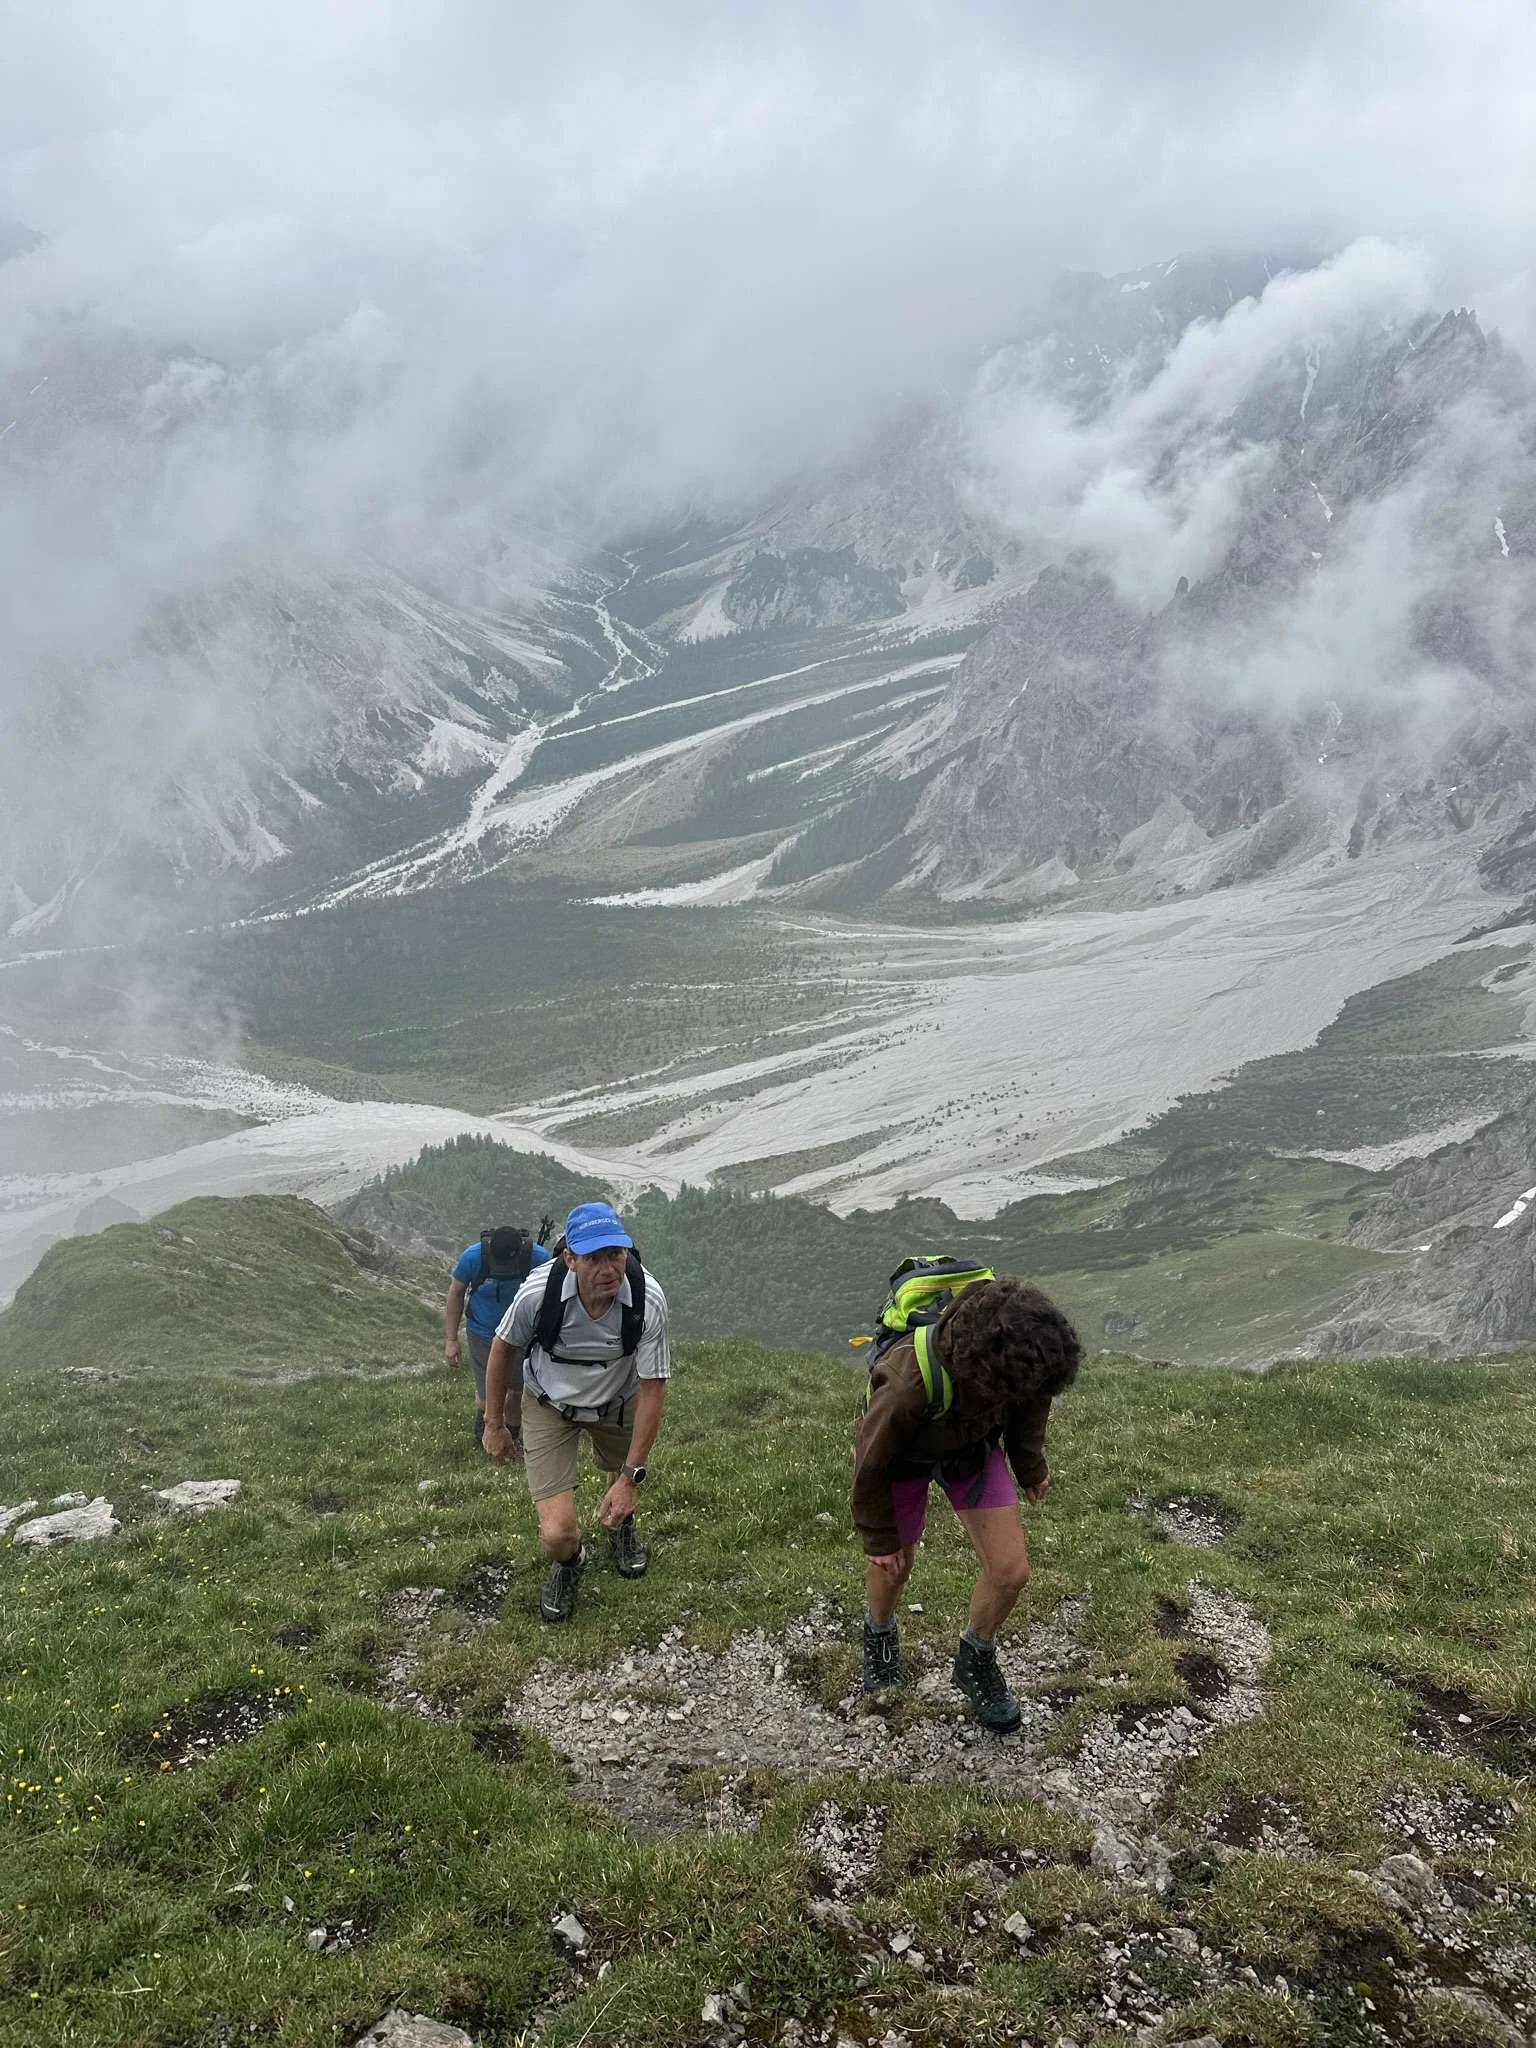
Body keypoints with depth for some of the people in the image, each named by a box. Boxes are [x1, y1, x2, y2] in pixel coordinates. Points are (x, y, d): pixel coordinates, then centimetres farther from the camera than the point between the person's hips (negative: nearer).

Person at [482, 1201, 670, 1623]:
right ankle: (567, 1564, 29)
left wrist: (631, 1477, -21)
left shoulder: (648, 1301, -33)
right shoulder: (538, 1293, -34)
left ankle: (620, 1526, 66)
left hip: (617, 1403, 2)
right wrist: (494, 1424, 0)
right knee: (558, 1534, -10)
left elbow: (652, 1389, -22)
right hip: (549, 1406, -1)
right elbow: (503, 1348, -11)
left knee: (623, 1480, 27)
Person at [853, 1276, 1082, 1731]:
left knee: (1010, 1571, -2)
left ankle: (975, 1662, 28)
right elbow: (872, 1459, -25)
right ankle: (879, 1635, 52)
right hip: (903, 1456, -3)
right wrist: (879, 1537, -10)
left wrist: (1031, 1465, 11)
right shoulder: (908, 1385, -46)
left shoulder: (1019, 1354, -33)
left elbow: (1031, 1403, -6)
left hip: (972, 1447, 3)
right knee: (894, 1566, 17)